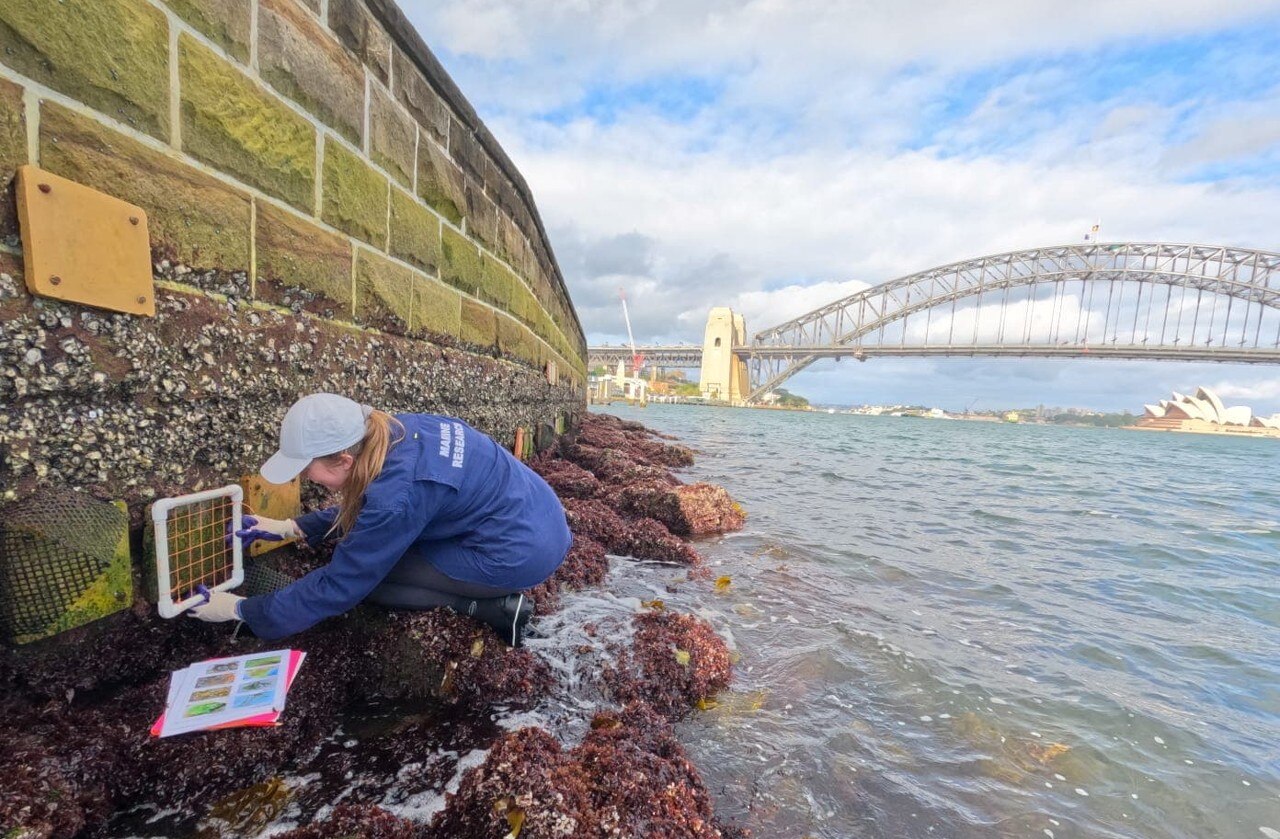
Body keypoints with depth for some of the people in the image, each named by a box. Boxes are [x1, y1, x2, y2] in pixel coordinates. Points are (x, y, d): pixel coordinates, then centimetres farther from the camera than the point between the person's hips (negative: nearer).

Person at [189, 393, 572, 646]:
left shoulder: (395, 496, -27)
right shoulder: (393, 431, -2)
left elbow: (338, 586, -12)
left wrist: (239, 609, 1)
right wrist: (289, 528, 17)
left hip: (522, 550, -9)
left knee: (369, 575, -1)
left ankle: (497, 606, -4)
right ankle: (496, 592, 13)